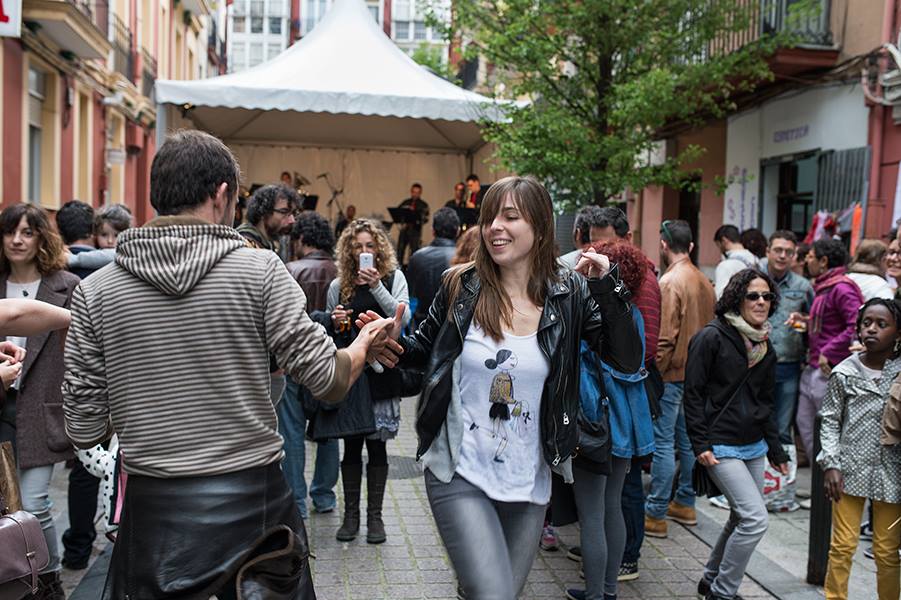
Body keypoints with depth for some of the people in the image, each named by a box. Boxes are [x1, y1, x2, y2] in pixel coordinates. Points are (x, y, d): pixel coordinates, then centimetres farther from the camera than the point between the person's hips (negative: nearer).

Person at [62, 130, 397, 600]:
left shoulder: (94, 291, -3)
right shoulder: (260, 270, -10)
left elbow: (85, 429, -2)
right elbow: (326, 380, -10)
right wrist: (363, 348, 11)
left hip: (153, 508, 2)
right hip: (254, 498, -1)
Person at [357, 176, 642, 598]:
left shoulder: (570, 296, -5)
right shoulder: (461, 287, -6)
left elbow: (628, 360, -9)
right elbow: (425, 352, 7)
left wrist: (606, 286, -17)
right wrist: (394, 343, -13)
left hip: (529, 483, 3)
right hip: (460, 476, -2)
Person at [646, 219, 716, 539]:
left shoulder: (670, 282, -16)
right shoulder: (704, 282, 8)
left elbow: (665, 336, -20)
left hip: (672, 373, -8)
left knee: (663, 443, -3)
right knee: (687, 439, 16)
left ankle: (655, 514, 2)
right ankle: (685, 503, 27)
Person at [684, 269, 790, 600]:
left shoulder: (765, 346, 11)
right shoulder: (712, 337, -11)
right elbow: (693, 394, -11)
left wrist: (776, 449, 17)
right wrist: (701, 444, -16)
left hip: (754, 446, 8)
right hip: (721, 447, -8)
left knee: (741, 520, 13)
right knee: (756, 520, -12)